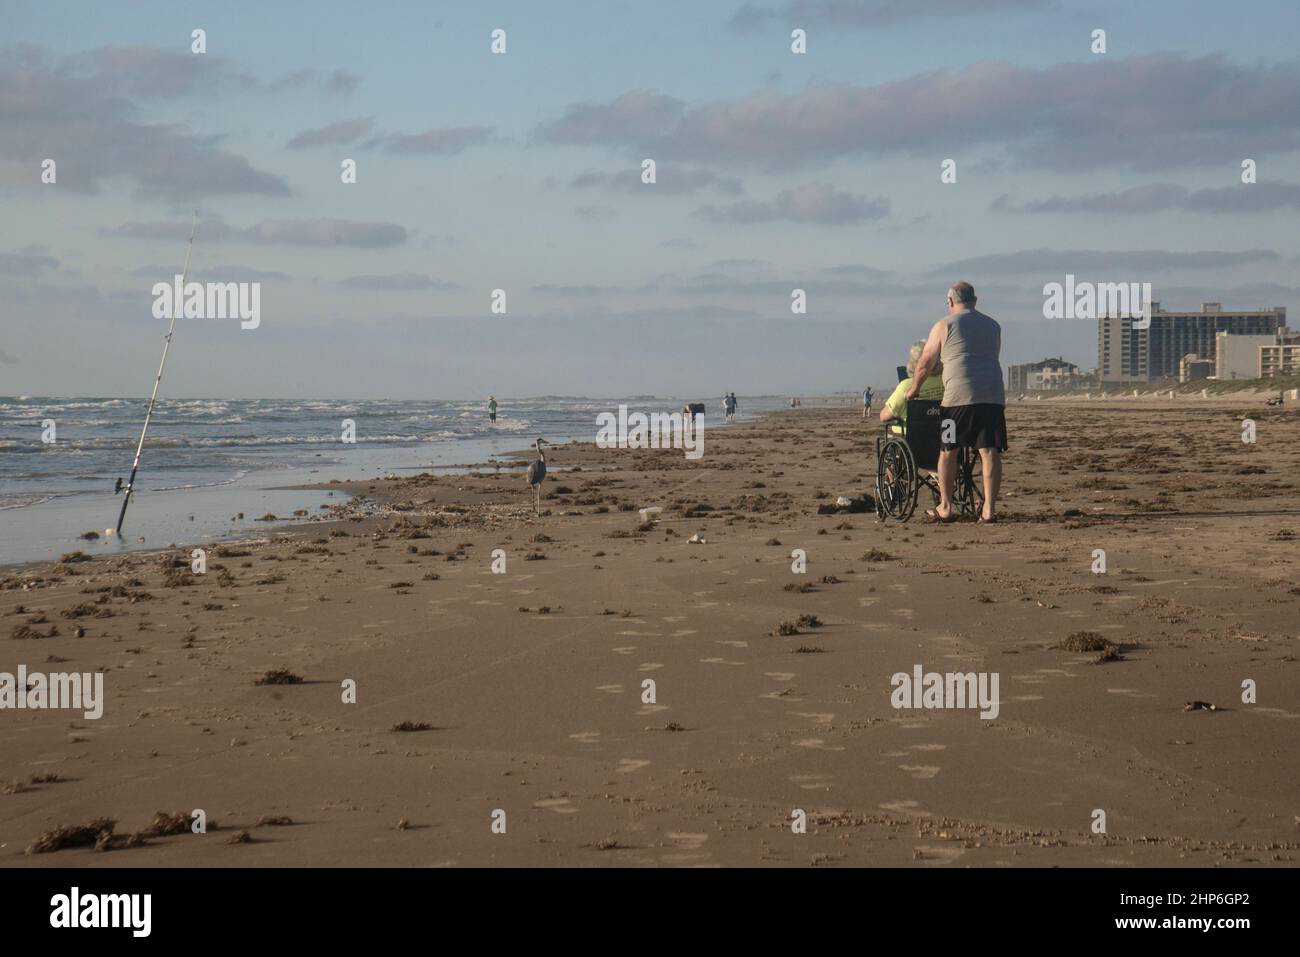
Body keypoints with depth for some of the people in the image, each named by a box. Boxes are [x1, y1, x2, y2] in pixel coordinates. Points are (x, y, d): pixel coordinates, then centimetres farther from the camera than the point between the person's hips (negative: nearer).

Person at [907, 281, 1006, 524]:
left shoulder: (944, 325, 6)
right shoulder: (993, 326, 19)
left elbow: (925, 364, 9)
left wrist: (913, 390, 23)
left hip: (958, 395, -3)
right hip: (993, 394, 3)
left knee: (947, 451, 9)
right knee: (990, 451, -1)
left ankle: (945, 508, 15)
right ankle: (989, 509, -6)